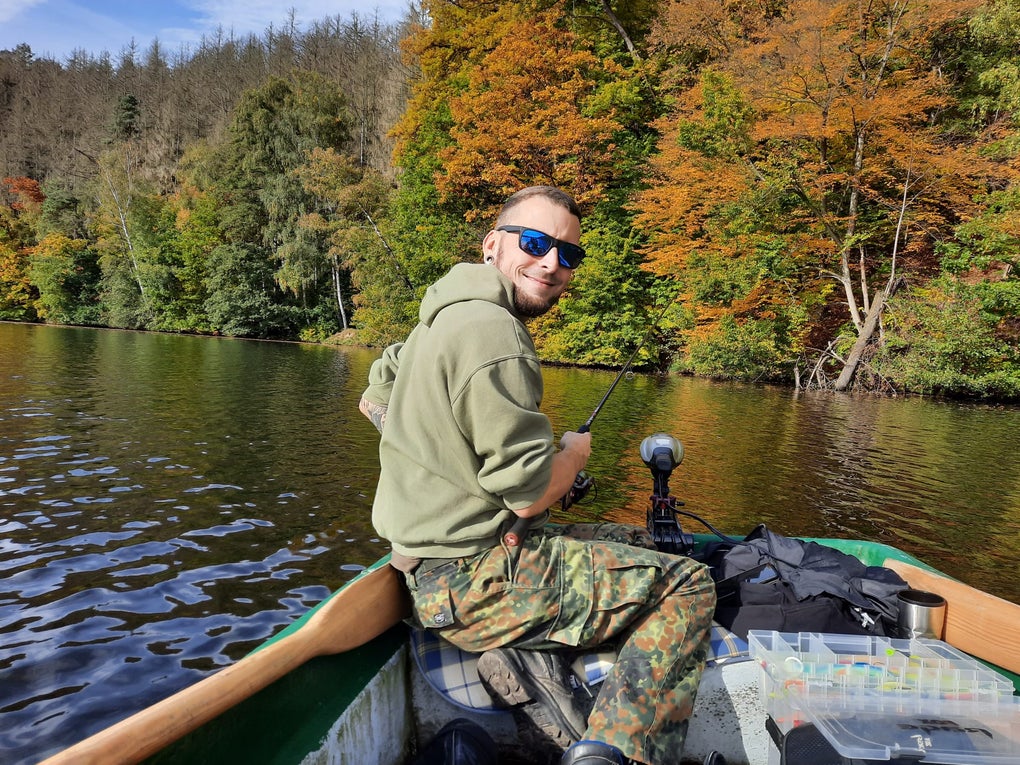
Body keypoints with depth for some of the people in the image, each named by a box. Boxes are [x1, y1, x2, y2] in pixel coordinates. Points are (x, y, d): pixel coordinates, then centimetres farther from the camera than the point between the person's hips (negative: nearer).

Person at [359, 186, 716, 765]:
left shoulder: (441, 319, 11)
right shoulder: (493, 332, -21)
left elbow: (374, 401, 24)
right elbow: (530, 494, -21)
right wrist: (576, 452, 0)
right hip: (475, 581, -10)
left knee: (637, 543, 23)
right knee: (688, 587, -1)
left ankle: (534, 658, 4)